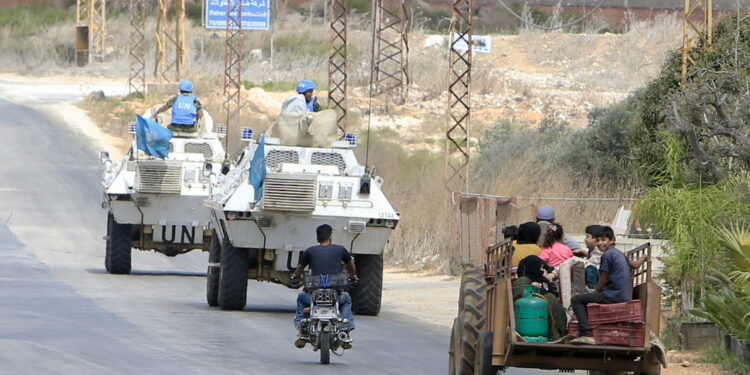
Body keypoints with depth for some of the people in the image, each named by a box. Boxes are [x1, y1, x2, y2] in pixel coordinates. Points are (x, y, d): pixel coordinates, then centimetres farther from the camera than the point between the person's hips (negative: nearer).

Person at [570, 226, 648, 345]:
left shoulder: (607, 255, -11)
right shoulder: (619, 253, 16)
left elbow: (603, 280, -9)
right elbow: (635, 264, 33)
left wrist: (594, 293, 7)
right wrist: (643, 258, 55)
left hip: (614, 295, -10)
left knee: (577, 300, -12)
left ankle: (588, 334, -26)